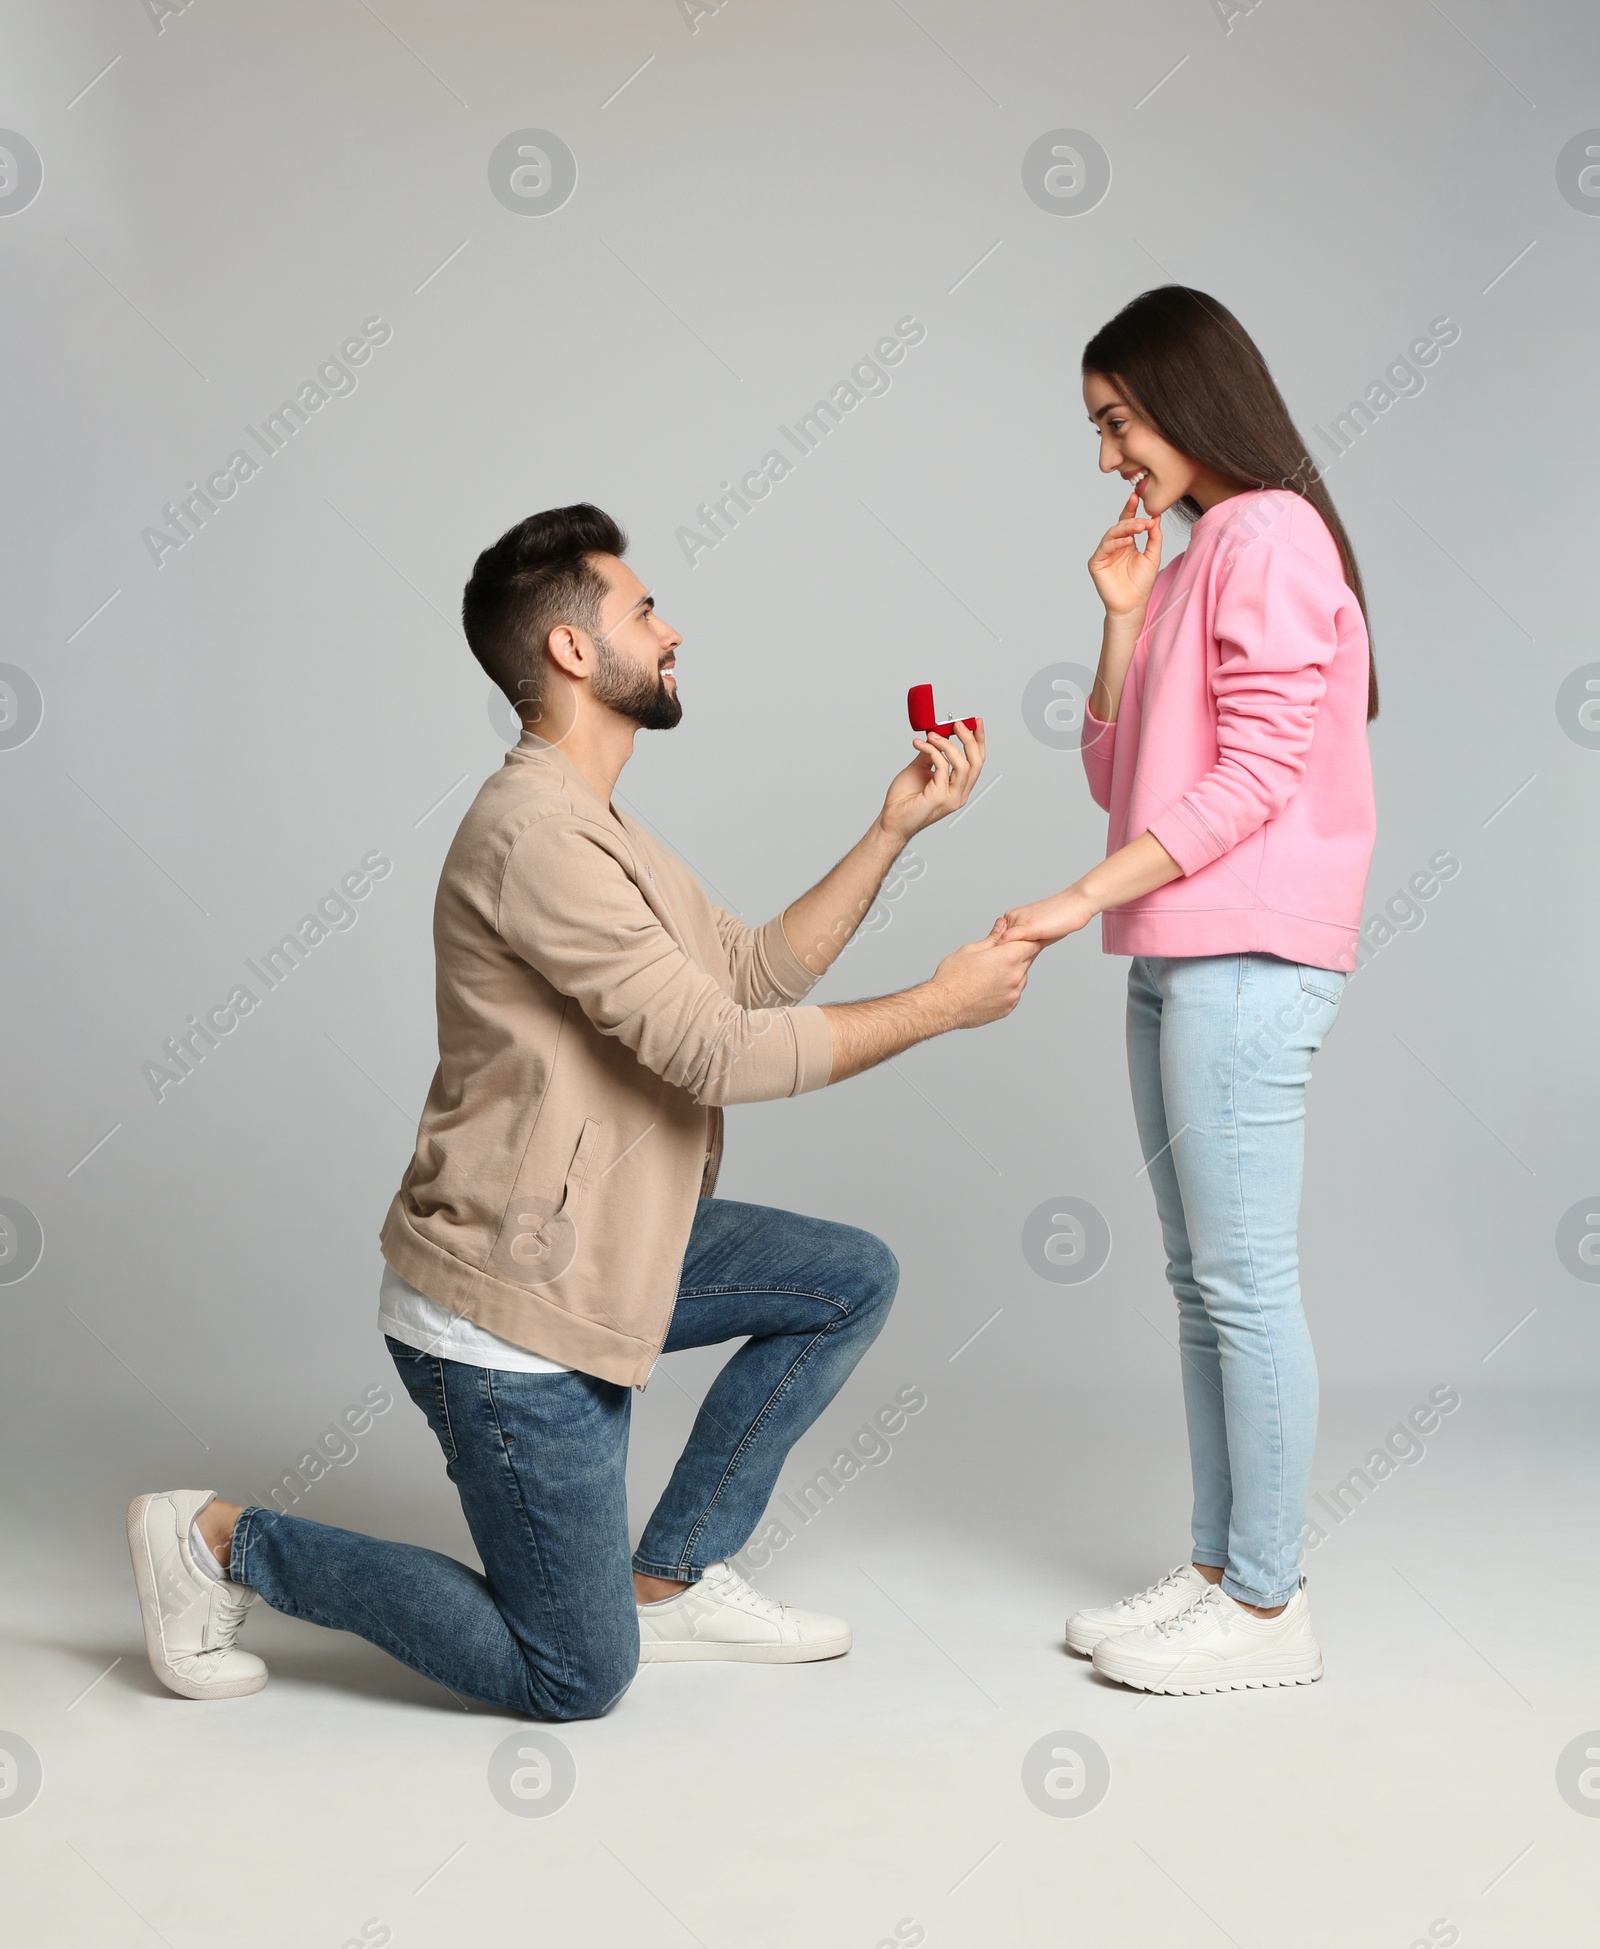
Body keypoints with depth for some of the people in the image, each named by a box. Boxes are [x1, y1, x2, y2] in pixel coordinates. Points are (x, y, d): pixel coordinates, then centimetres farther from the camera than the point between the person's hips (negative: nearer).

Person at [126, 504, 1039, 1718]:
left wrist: (894, 829, 7)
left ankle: (670, 1580, 15)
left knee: (853, 1279, 9)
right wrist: (939, 1007, -17)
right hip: (504, 1310, -10)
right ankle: (225, 1542, 10)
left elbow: (758, 972, 14)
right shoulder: (534, 831, -23)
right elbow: (720, 1053, -25)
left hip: (600, 1249, 10)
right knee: (576, 1681, 1)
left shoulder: (599, 830, 12)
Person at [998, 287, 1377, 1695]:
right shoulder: (1195, 560, 21)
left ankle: (1268, 1607, 1)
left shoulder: (1271, 535, -7)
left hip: (1247, 965, -9)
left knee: (1246, 1284, -6)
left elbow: (1257, 776, -15)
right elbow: (1120, 777, 17)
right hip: (1177, 960, 9)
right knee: (1202, 1283, 10)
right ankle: (1217, 1570, 17)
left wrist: (1083, 900, -17)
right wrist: (1123, 615, 8)